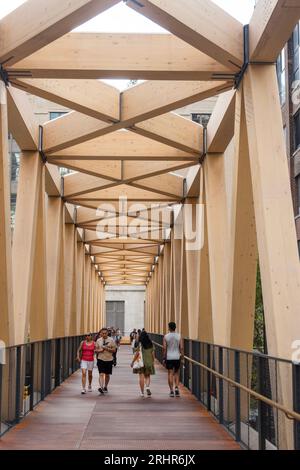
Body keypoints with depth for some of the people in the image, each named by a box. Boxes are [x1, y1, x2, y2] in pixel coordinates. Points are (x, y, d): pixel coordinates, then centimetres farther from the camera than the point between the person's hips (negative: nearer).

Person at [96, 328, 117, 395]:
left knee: (107, 375, 11)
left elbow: (114, 350, -3)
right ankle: (101, 387, -21)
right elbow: (96, 350, 9)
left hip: (109, 359, 0)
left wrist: (107, 349, -18)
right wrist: (99, 350, -13)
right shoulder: (98, 340, 4)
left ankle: (105, 387, 29)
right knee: (101, 374, -13)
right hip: (101, 359, 0)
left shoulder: (111, 340, -1)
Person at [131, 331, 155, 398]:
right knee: (147, 376, 13)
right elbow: (153, 354, 5)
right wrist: (153, 362, 17)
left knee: (141, 377, 4)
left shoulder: (140, 344, -7)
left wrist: (132, 362, 1)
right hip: (149, 362, 3)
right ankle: (148, 387, -13)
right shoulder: (151, 344, 2)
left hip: (141, 362, -3)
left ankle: (142, 392, 5)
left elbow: (136, 354, -7)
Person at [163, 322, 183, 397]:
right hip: (177, 357, 1)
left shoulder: (166, 337, -4)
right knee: (176, 373, 13)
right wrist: (182, 356, 3)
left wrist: (164, 358, 2)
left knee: (170, 374, 4)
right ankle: (176, 388, -3)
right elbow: (181, 348, -5)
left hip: (169, 357, -1)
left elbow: (164, 348, -6)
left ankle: (171, 390, 2)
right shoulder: (179, 336, -3)